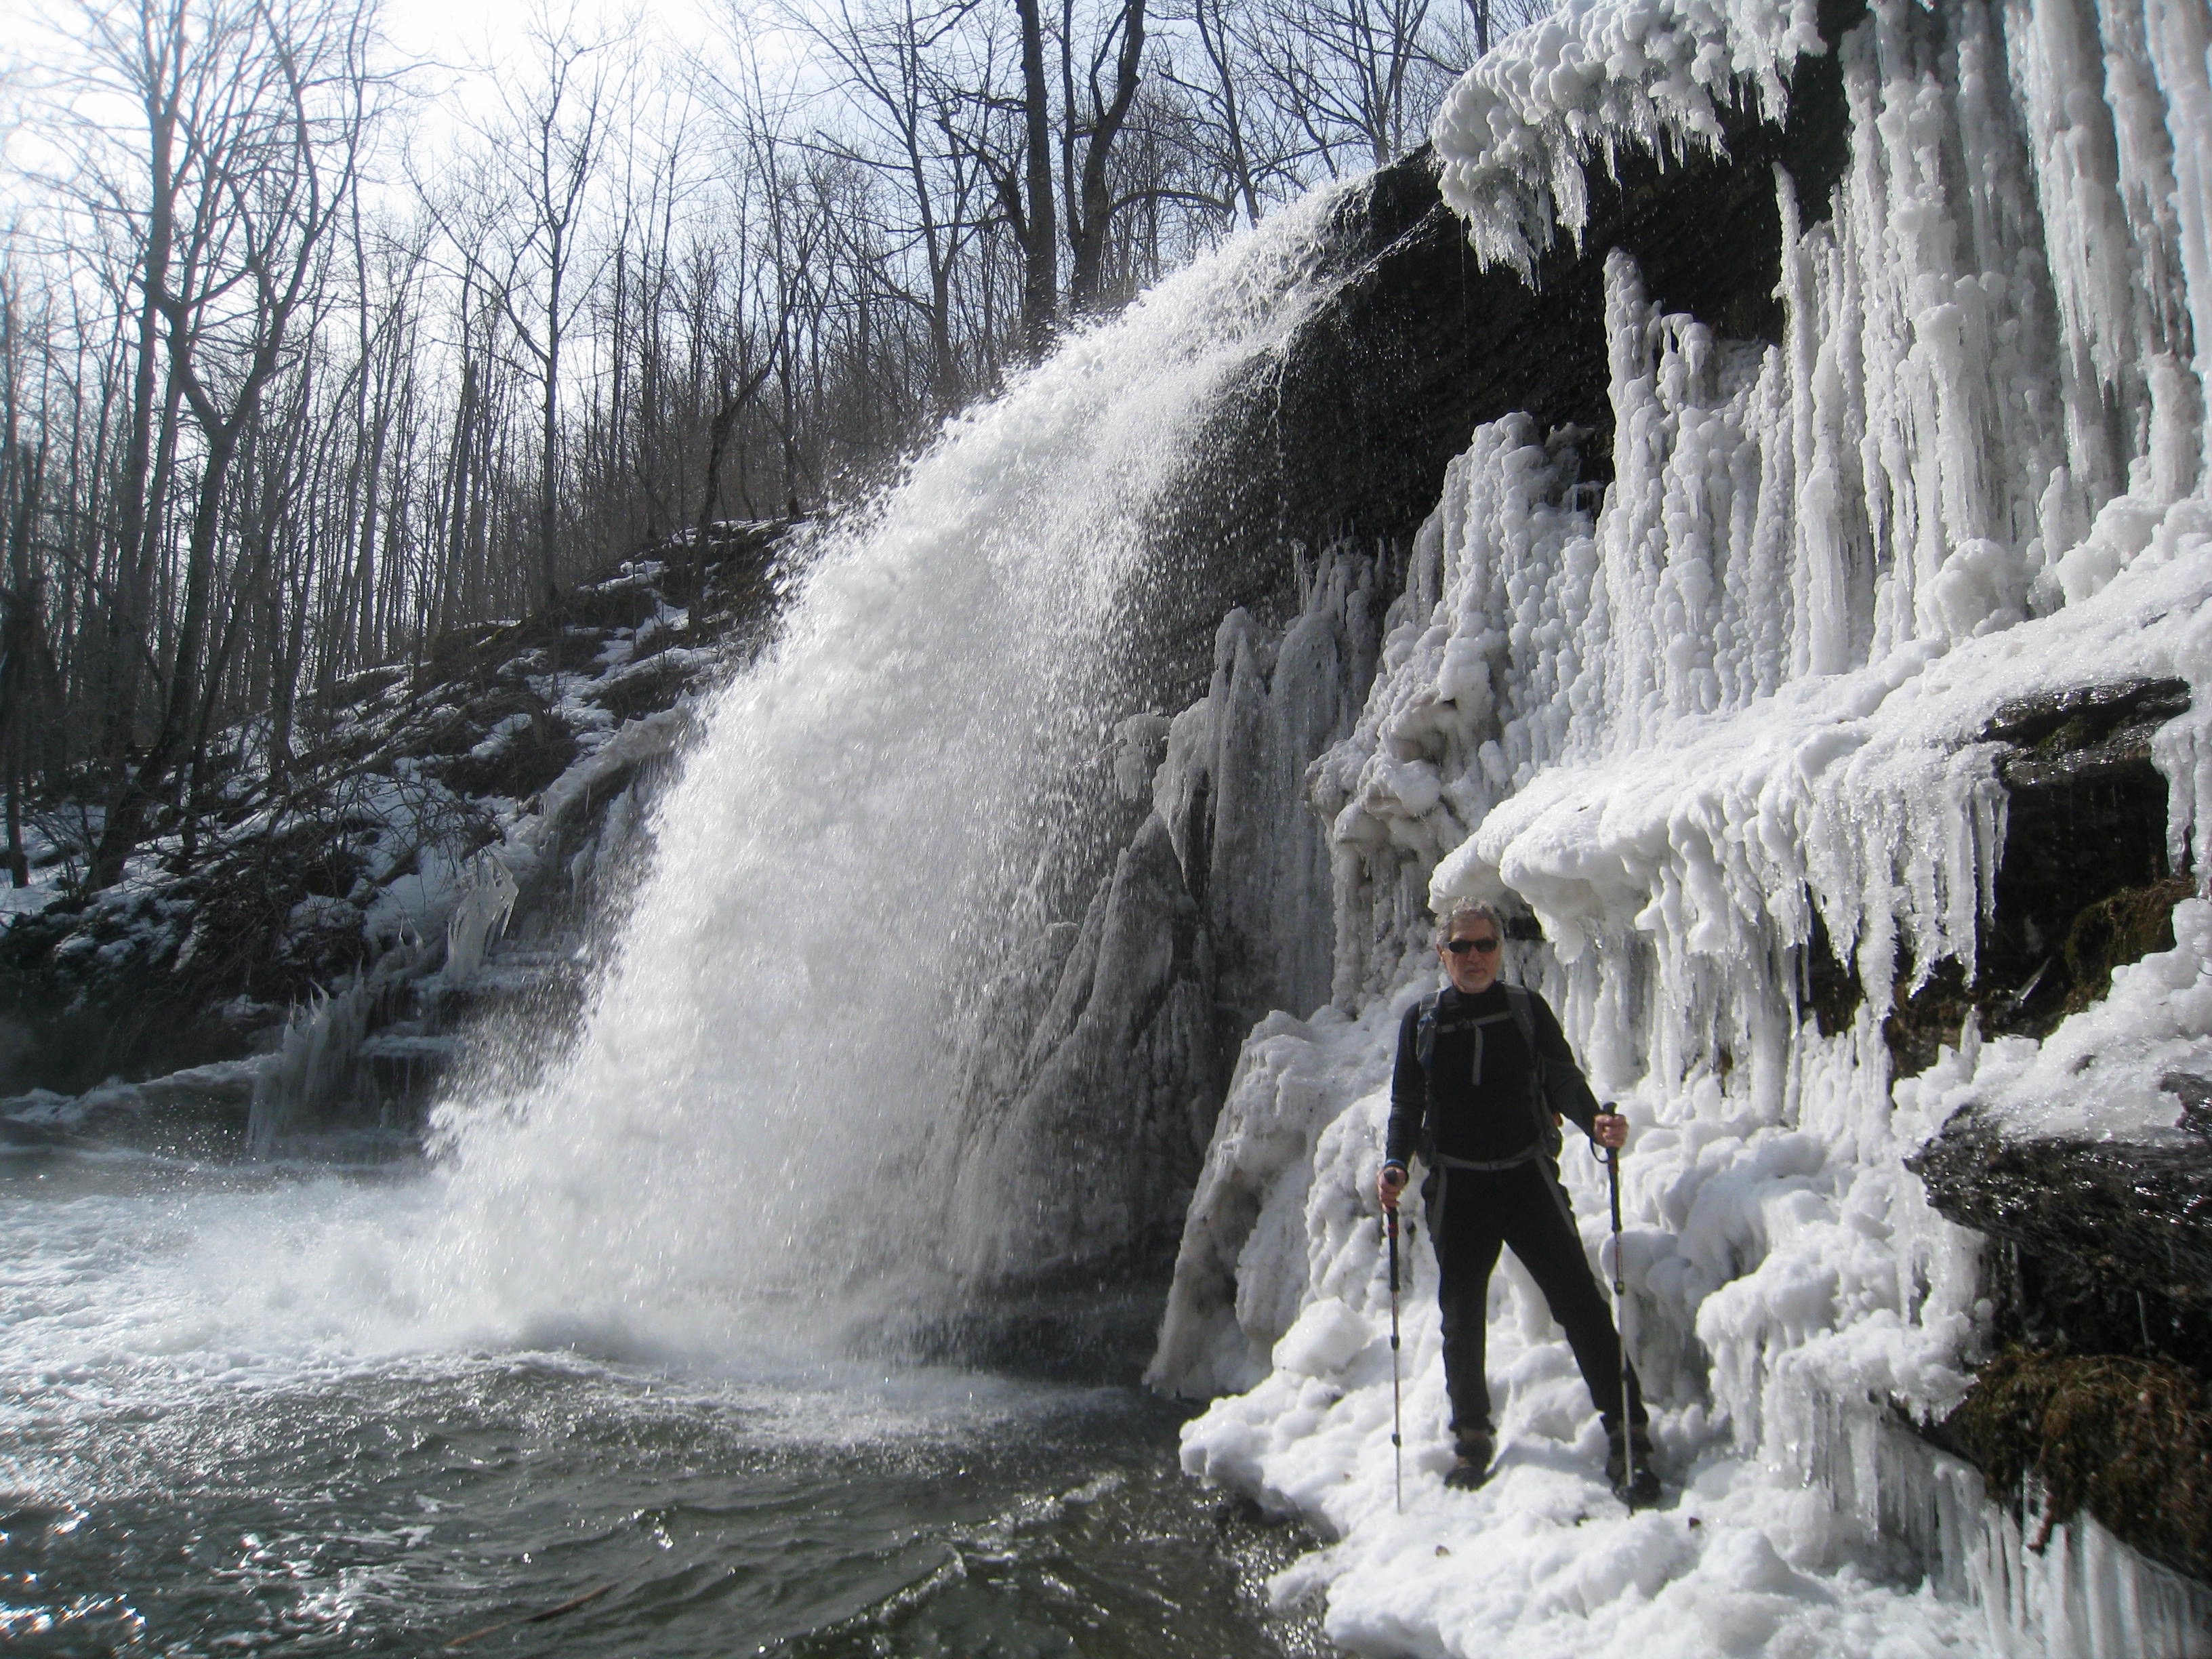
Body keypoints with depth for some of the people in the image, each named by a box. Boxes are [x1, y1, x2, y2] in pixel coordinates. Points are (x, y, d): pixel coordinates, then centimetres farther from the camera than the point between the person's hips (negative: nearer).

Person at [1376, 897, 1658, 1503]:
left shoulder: (1527, 1009, 4)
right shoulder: (1421, 1021, 6)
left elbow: (1563, 1079, 0)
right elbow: (1406, 1107, 9)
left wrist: (1595, 1121, -20)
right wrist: (1395, 1165, -7)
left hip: (1528, 1178, -1)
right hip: (1456, 1190, 1)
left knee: (1580, 1302, -9)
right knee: (1462, 1318, 8)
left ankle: (1628, 1435, -1)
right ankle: (1473, 1440, 25)